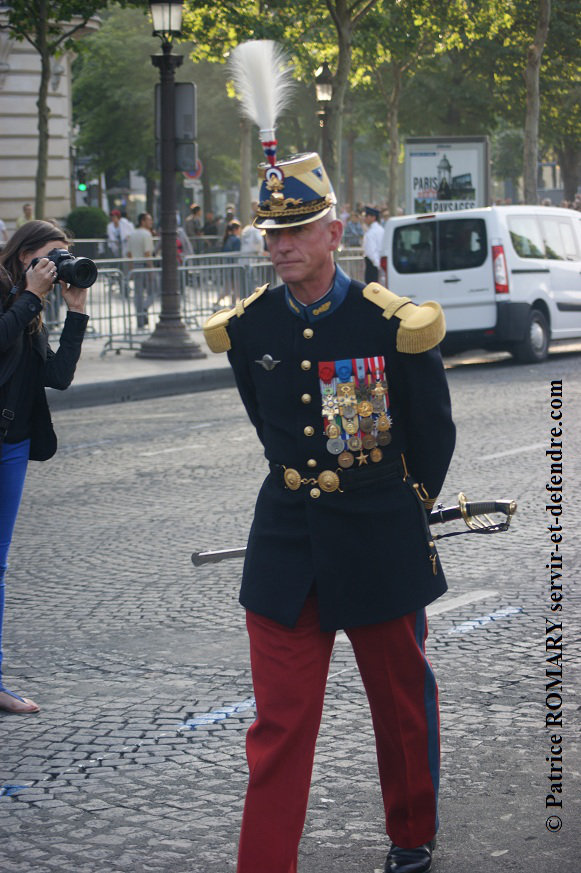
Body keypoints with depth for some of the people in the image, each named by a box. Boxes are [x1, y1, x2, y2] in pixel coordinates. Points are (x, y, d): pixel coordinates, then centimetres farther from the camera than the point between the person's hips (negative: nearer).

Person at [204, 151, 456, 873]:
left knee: (402, 702, 15)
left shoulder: (393, 323, -11)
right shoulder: (245, 329, -1)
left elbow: (434, 434, 4)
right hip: (286, 542, 2)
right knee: (279, 722, 0)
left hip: (381, 542, -2)